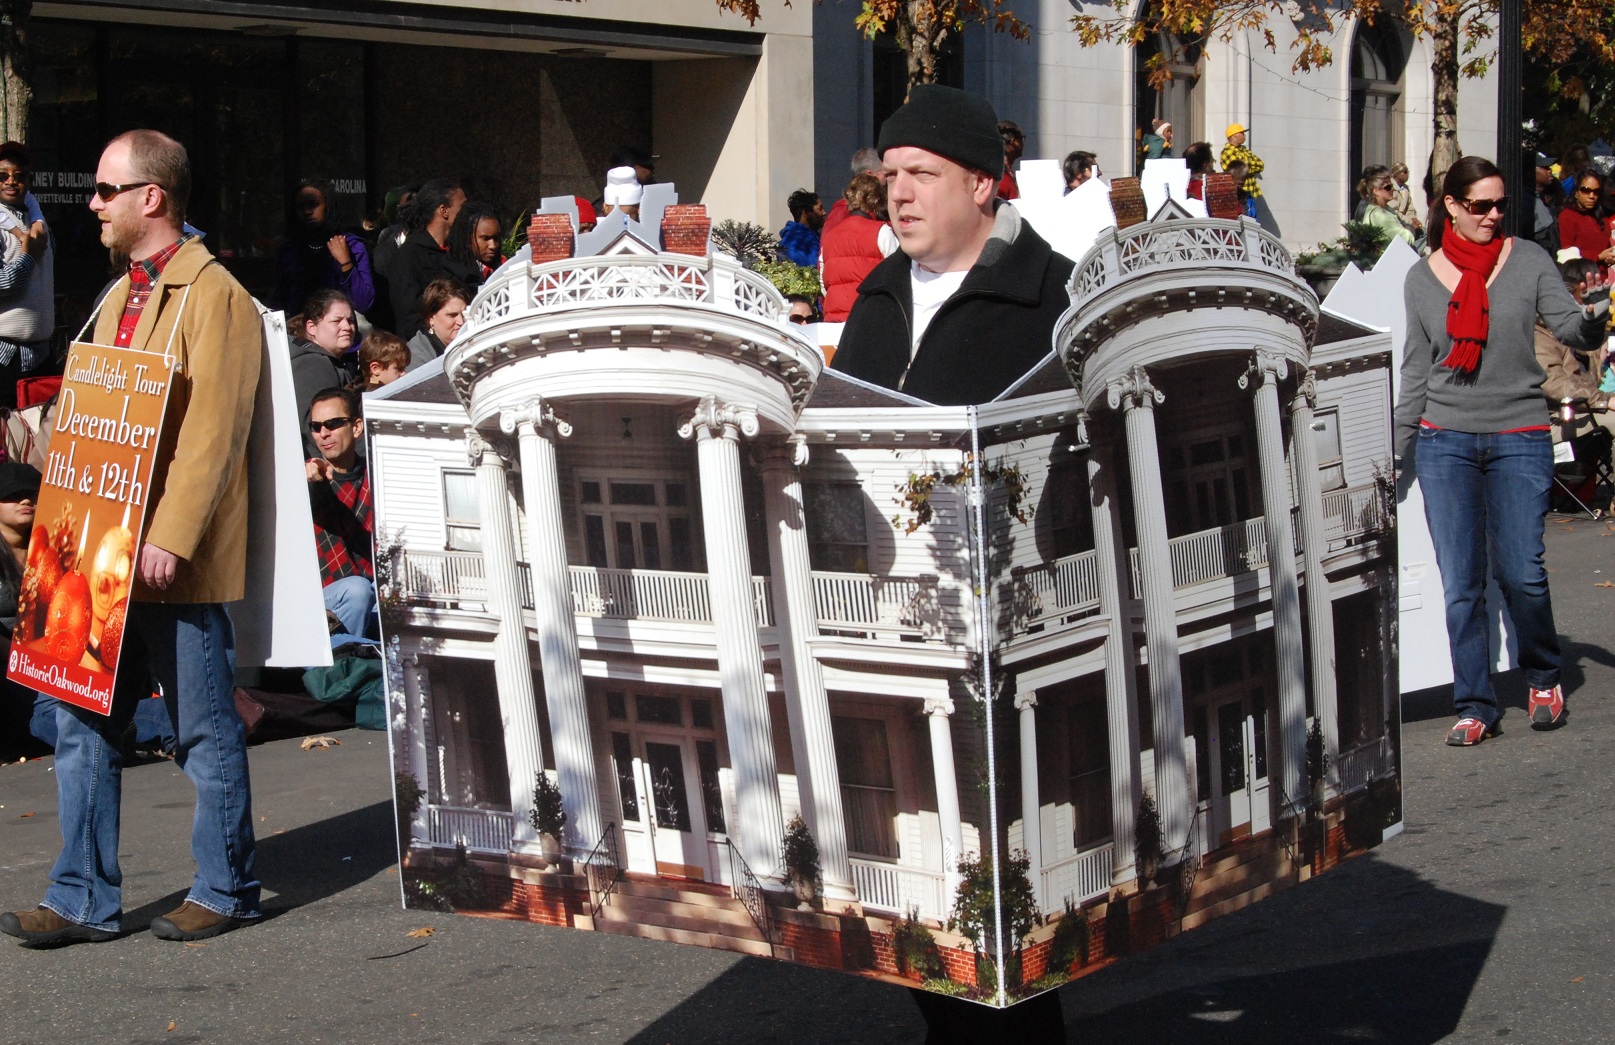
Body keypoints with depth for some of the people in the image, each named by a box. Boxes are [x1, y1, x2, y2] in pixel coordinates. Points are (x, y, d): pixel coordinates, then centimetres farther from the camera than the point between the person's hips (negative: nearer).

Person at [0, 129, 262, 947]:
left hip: (172, 564, -8)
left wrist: (169, 540, -22)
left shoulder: (212, 296, -10)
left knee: (205, 731, 3)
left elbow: (211, 434, -17)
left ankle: (225, 891, 14)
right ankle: (84, 900, 14)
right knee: (82, 723, 8)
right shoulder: (120, 298, 18)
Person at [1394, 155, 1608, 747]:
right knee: (1461, 582, -1)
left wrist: (1594, 320, -30)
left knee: (1519, 570, -8)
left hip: (1520, 438, -1)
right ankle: (1475, 707, 8)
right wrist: (1397, 447, 12)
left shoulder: (1527, 260, 3)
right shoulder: (1422, 279, 8)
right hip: (1444, 441, 2)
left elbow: (1572, 330, -7)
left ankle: (1543, 677, 19)